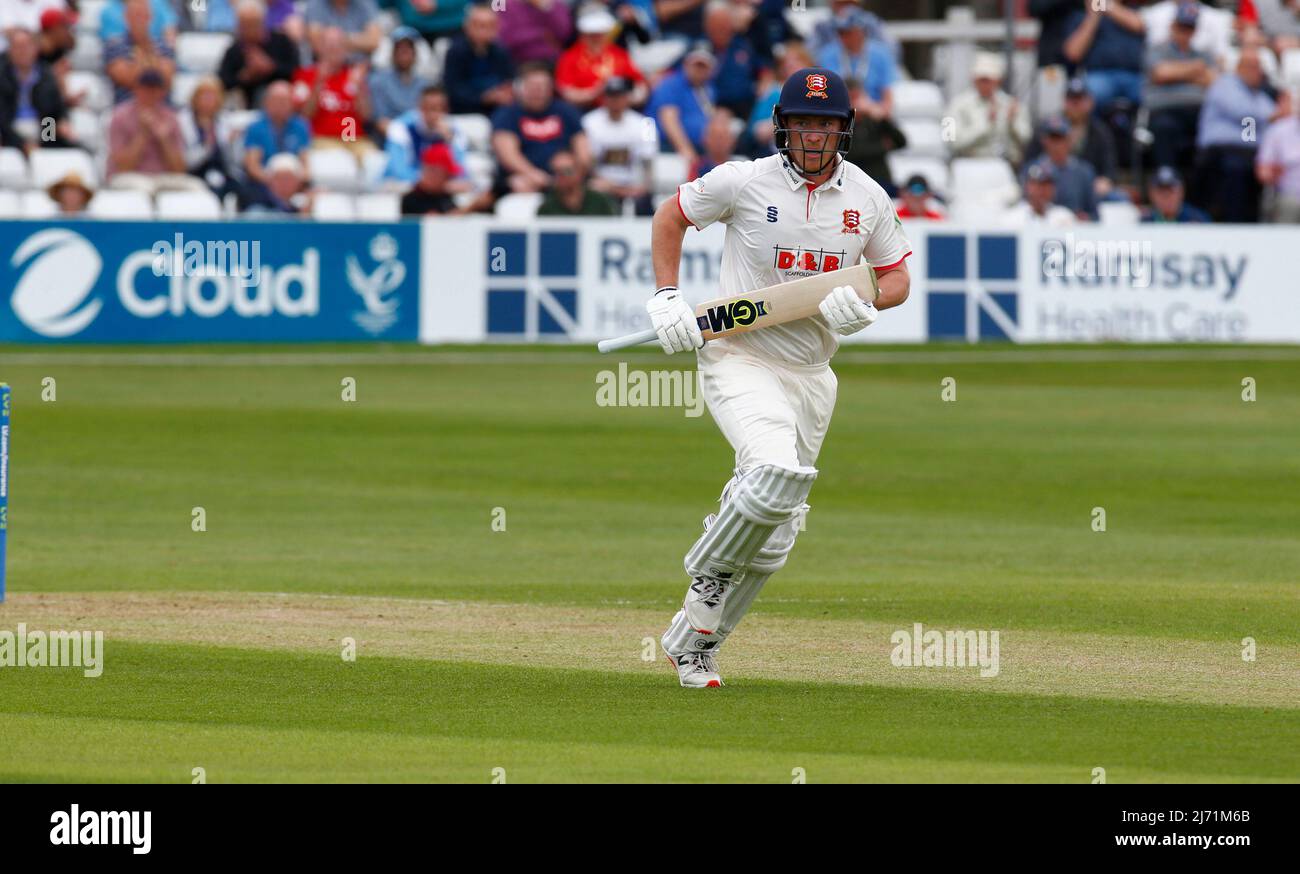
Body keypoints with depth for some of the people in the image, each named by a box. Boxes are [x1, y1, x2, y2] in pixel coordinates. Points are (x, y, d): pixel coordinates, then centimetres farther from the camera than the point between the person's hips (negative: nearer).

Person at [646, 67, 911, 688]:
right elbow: (671, 216, 6)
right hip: (739, 361, -5)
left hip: (811, 374, 5)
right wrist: (666, 299, -6)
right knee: (776, 474, -31)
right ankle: (708, 570, -5)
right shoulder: (744, 181, -8)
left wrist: (864, 301, -12)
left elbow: (897, 278, 11)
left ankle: (693, 644, 23)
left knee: (771, 541, 8)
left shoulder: (867, 198, 2)